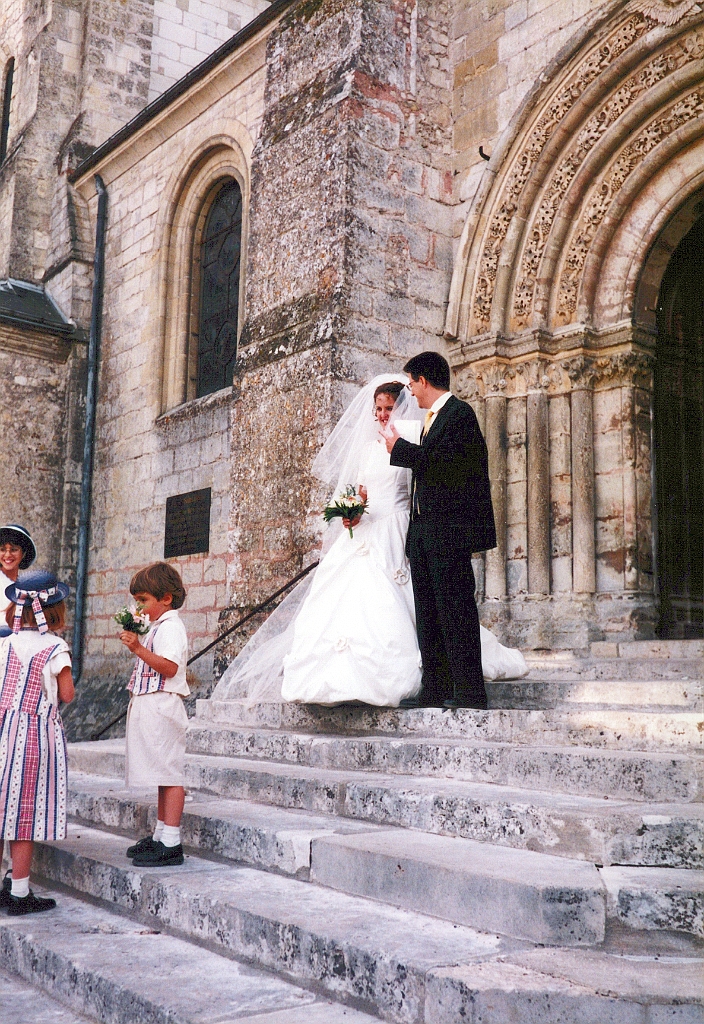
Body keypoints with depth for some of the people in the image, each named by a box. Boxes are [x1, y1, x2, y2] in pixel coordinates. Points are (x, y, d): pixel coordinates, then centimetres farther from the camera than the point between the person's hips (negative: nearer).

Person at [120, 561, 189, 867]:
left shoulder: (170, 627, -11)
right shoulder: (158, 627, 21)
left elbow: (169, 667, -23)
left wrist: (139, 648, -25)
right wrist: (136, 646, 18)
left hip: (162, 706, -11)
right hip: (149, 706, 11)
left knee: (169, 773, -9)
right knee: (161, 774, 15)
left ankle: (171, 844, -8)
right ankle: (160, 835, 22)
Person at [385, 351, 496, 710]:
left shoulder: (459, 412, -6)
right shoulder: (431, 419, 24)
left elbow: (445, 462, -19)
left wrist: (400, 448, -10)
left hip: (447, 530, -10)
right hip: (422, 531, 10)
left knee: (456, 609, -8)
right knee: (428, 612, 8)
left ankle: (470, 690, -4)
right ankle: (435, 689, 11)